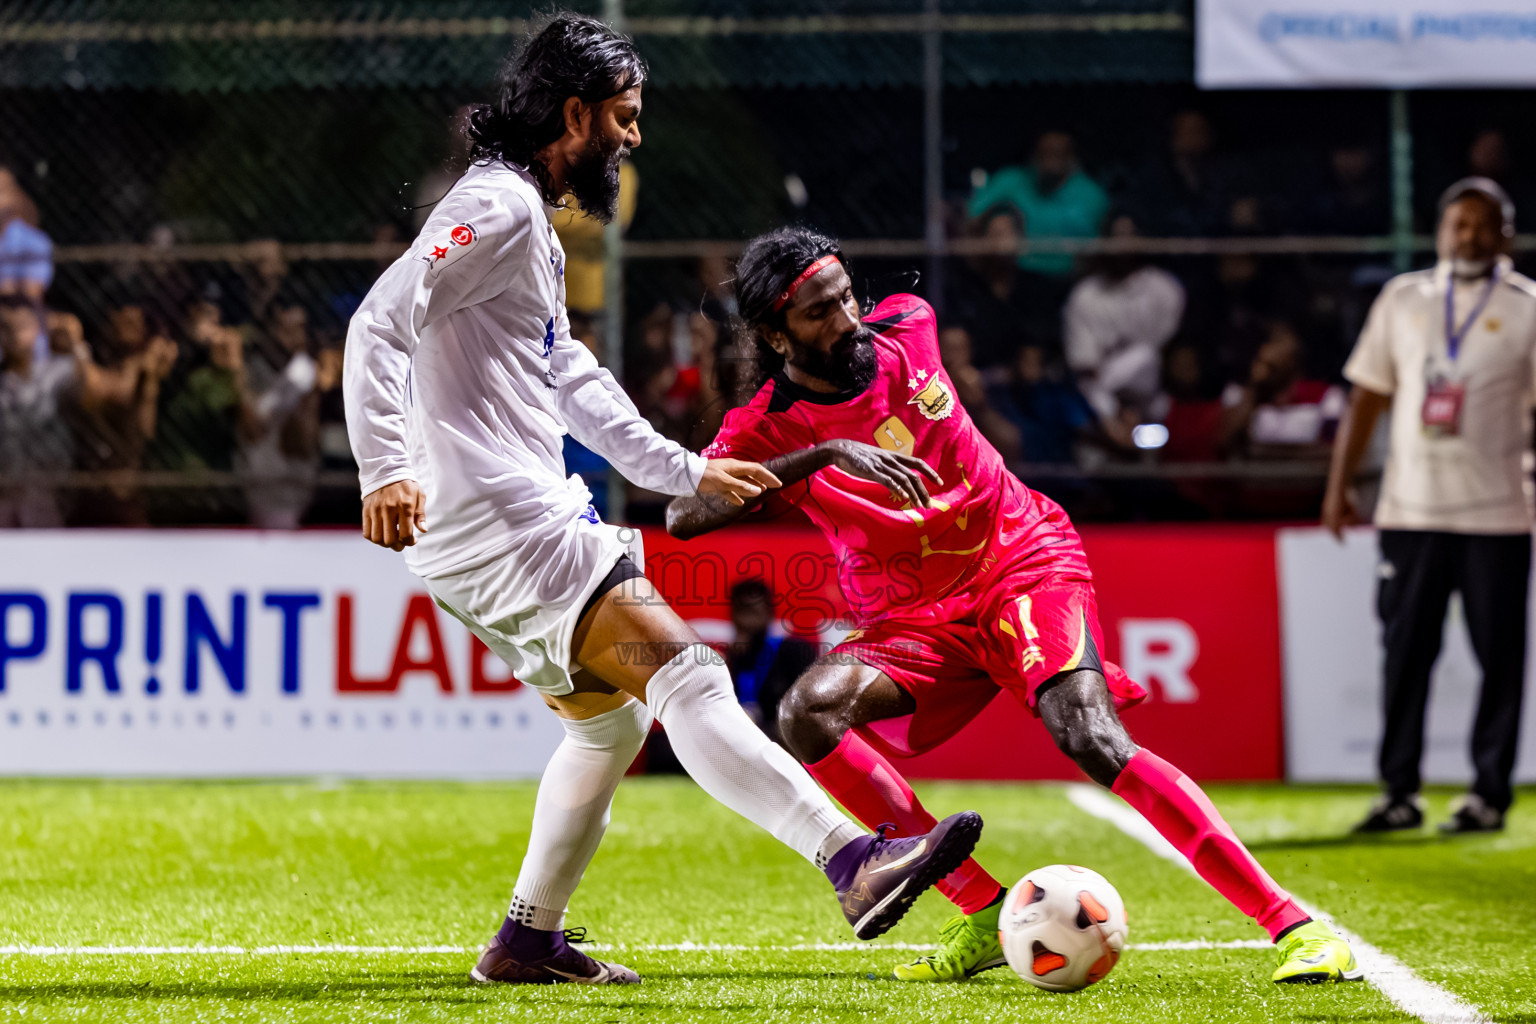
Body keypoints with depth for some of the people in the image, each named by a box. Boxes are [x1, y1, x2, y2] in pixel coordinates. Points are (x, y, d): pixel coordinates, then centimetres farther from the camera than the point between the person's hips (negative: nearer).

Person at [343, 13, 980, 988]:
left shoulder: (528, 222, 23)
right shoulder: (497, 208, -10)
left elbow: (572, 381, 32)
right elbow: (380, 323, -21)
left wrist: (686, 471, 34)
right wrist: (387, 469, -30)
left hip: (515, 519, 11)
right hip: (498, 518, -11)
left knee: (610, 716, 20)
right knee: (683, 673, -19)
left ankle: (528, 942, 25)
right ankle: (854, 861, -30)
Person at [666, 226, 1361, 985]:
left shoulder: (905, 330, -3)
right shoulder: (766, 429, -11)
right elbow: (683, 512, -31)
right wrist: (823, 455, -37)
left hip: (1024, 563, -1)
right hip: (911, 623, 1)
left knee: (1095, 742, -26)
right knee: (807, 714, -27)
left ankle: (1290, 924, -29)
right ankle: (982, 911, -21)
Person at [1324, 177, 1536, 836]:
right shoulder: (1403, 299, 10)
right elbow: (1367, 396, 13)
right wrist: (1339, 487, 8)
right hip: (1410, 508, 3)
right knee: (1404, 651, 3)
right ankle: (1399, 792, 9)